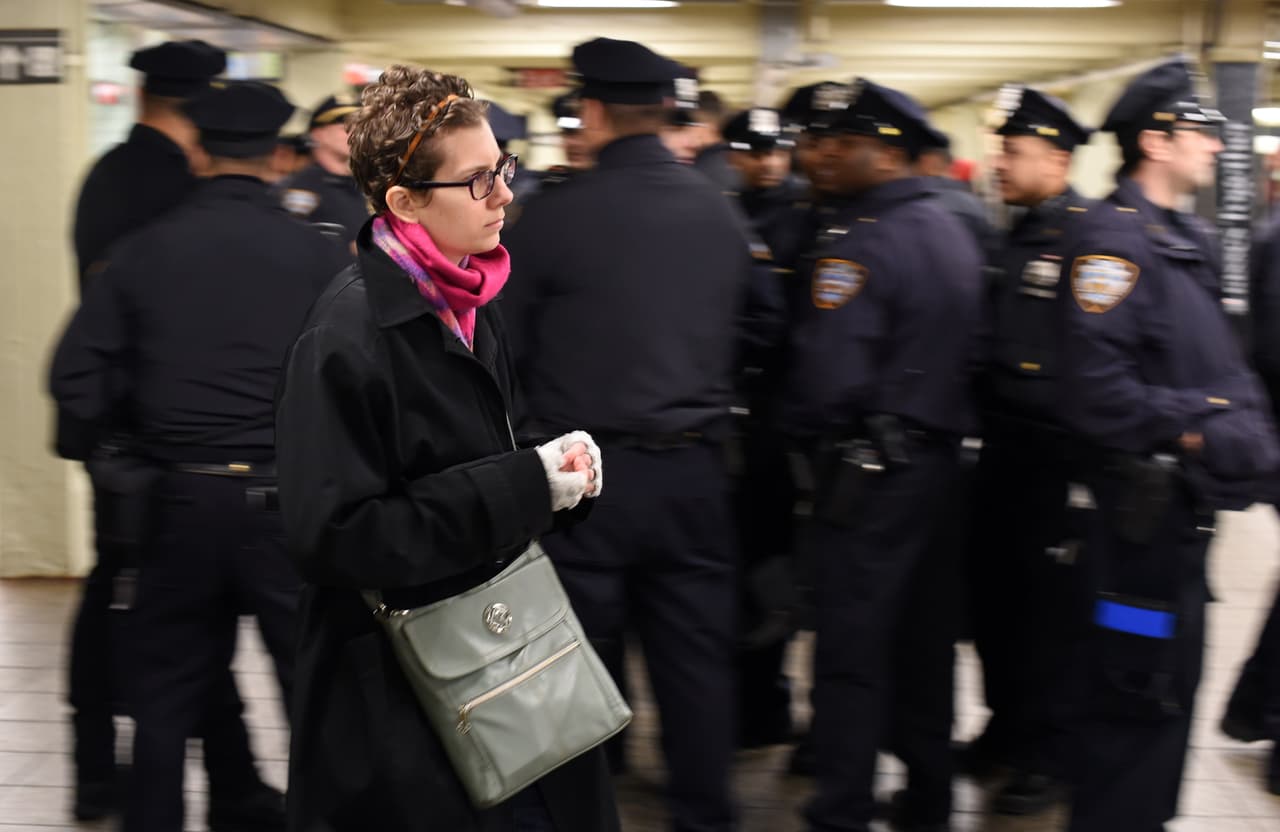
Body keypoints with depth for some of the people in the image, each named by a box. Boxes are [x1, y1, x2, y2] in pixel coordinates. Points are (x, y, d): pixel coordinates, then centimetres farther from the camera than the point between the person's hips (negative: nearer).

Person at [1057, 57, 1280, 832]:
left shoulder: (1189, 238, 14)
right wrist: (1190, 429, -19)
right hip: (1145, 498, -10)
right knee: (1141, 687, -3)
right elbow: (1096, 390, -25)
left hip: (1192, 497, 10)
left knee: (1176, 680, 19)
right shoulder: (1112, 238, -17)